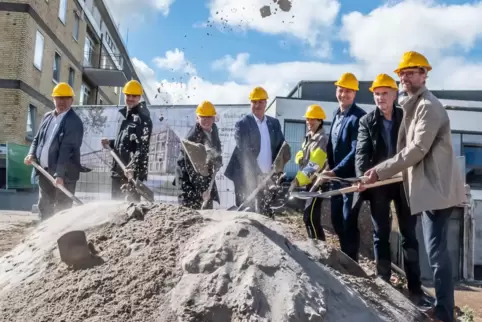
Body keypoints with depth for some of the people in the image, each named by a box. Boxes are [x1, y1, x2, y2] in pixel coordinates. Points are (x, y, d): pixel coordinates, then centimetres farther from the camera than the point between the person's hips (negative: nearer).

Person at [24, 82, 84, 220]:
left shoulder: (74, 122, -13)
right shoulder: (47, 116, 11)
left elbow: (67, 150, -20)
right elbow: (37, 138, 19)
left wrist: (59, 174, -25)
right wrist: (32, 154, -1)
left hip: (64, 174, -8)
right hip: (44, 171, 8)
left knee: (62, 210, -2)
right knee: (44, 206, 17)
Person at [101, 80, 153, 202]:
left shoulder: (143, 119, -11)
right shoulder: (125, 116, 17)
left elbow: (142, 148, -19)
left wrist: (132, 168, -28)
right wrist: (110, 143, 13)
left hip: (133, 171, -9)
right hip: (119, 170, 9)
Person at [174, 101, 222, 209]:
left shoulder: (213, 128, -3)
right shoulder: (192, 136, -25)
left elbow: (217, 146, 17)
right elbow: (190, 165, -26)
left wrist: (217, 160, -3)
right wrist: (202, 189, -27)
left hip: (205, 173, 8)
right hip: (187, 175, -7)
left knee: (208, 206, 12)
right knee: (189, 206, -13)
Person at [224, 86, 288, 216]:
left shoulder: (274, 123, 11)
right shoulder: (242, 124, -4)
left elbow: (282, 146, 10)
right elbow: (244, 151, -13)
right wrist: (257, 174, -20)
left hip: (268, 176, 4)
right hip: (247, 176, -4)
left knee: (266, 213, 11)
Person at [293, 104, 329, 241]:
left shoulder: (322, 139, -17)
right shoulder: (308, 136, 12)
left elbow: (314, 164, -27)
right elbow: (300, 155, 12)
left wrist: (299, 179, -34)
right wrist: (300, 158, -12)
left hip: (317, 182, -9)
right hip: (309, 181, 9)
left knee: (310, 217, -13)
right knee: (309, 216, 15)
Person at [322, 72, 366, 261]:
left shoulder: (358, 117, -15)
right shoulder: (337, 114, 11)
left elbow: (356, 151, -21)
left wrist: (335, 171, -23)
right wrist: (330, 168, 11)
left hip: (351, 177, -8)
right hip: (336, 176, 8)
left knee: (349, 221, -3)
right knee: (336, 219, 15)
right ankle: (344, 257, 31)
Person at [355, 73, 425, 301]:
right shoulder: (367, 121, 6)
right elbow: (361, 152, -6)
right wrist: (362, 177, -22)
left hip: (405, 181, 0)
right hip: (378, 183, 0)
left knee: (409, 233, 6)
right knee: (381, 234, 6)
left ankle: (415, 287, 13)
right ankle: (383, 283, 14)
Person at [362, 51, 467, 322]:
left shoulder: (429, 106, -13)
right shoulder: (413, 106, 18)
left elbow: (417, 150, -20)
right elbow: (407, 150, 20)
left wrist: (380, 171, -15)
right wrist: (379, 173, 15)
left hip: (438, 186, -10)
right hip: (430, 185, 10)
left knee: (436, 250, -8)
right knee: (436, 249, 14)